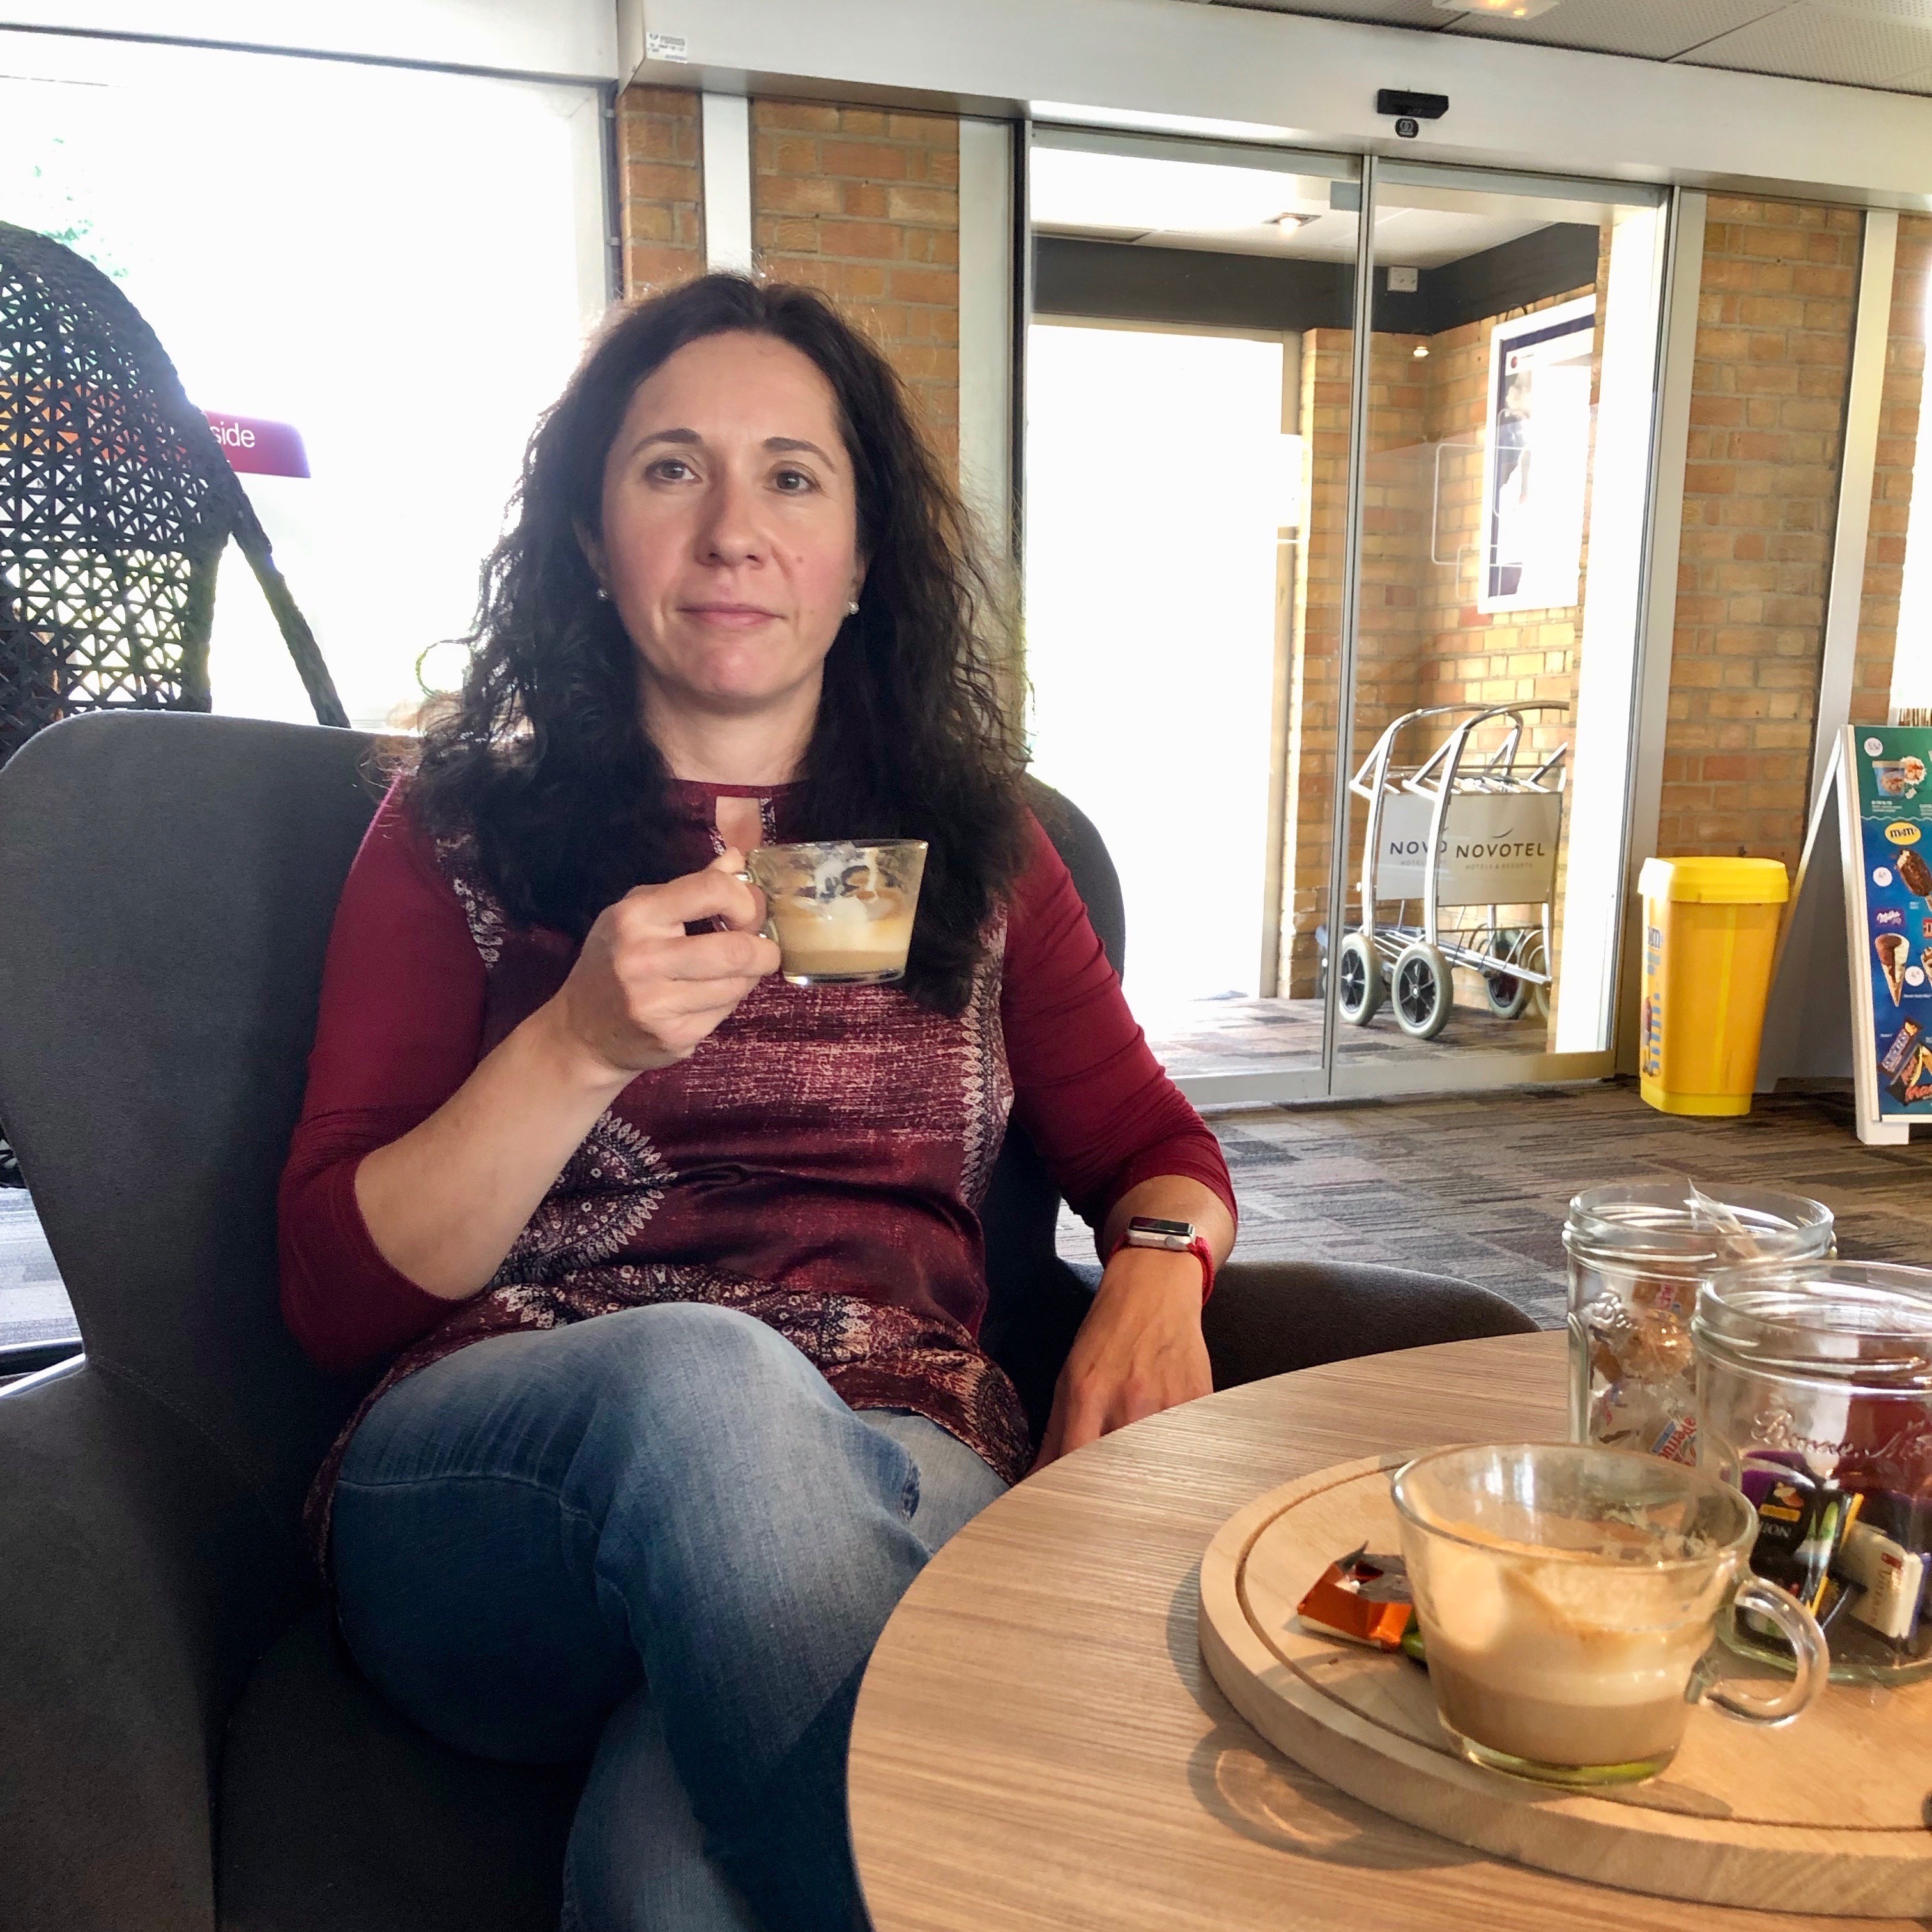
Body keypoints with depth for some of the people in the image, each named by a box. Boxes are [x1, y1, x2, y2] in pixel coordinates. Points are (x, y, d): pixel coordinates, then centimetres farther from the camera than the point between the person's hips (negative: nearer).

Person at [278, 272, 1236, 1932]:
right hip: (497, 1485, 2)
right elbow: (336, 1296, 3)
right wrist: (582, 1045, -14)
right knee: (700, 1371, -35)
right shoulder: (457, 831, 9)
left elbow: (1153, 1146, 17)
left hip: (889, 1475, 0)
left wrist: (1157, 1272, -7)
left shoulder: (975, 843, 16)